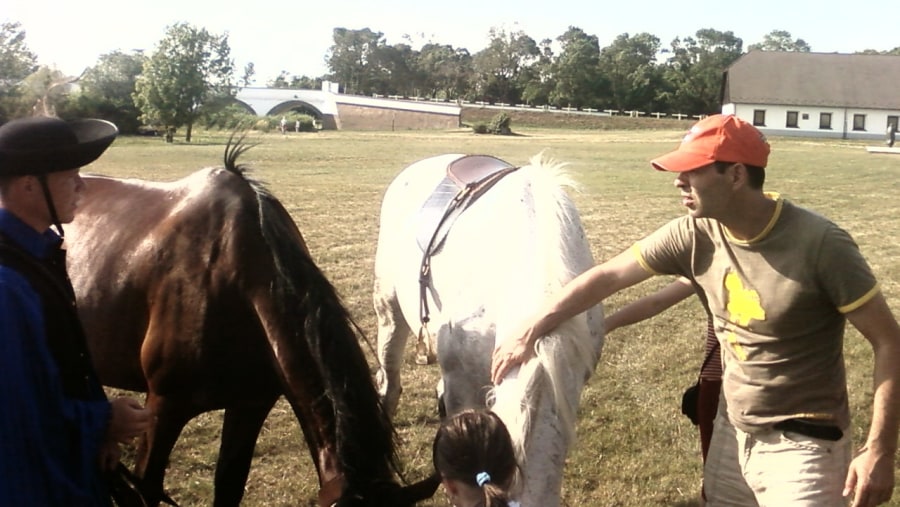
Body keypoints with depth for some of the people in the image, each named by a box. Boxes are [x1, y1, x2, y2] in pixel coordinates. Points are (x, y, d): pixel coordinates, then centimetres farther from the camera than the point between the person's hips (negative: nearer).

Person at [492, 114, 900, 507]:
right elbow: (606, 277, 0)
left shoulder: (819, 245, -22)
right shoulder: (694, 235, -8)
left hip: (803, 445, -5)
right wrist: (528, 333, -2)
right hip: (732, 432, 5)